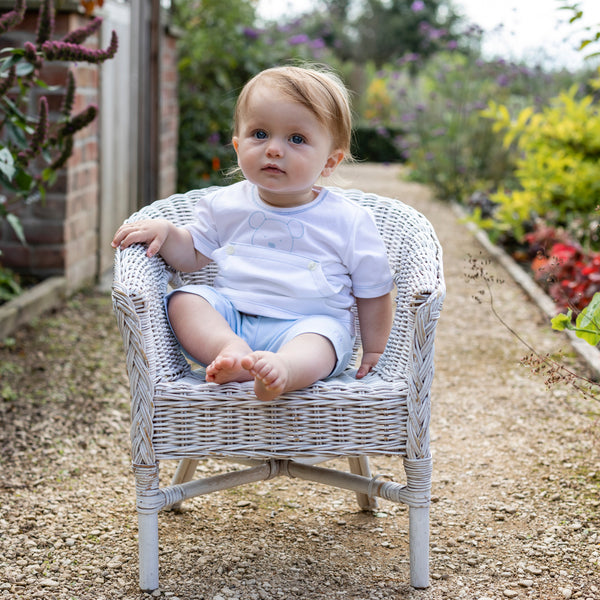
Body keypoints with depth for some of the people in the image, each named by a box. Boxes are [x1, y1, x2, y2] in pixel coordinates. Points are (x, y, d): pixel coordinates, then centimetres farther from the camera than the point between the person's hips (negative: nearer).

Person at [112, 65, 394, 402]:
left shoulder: (349, 221, 1)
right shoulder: (226, 204, 9)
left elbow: (374, 292, 9)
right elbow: (193, 256, 20)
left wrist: (373, 353, 7)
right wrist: (164, 232, 0)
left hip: (309, 322, -4)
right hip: (229, 314, 4)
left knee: (323, 335, -35)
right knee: (184, 299, -18)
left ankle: (283, 369, -64)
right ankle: (229, 350, -42)